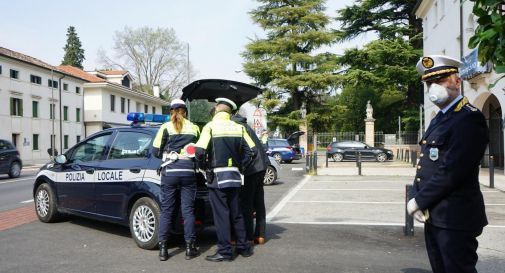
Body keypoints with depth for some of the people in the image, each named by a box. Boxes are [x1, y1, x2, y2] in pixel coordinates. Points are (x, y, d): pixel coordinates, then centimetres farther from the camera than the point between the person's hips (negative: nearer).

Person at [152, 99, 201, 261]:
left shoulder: (166, 127, 6)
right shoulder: (194, 128, 10)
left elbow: (156, 151, 5)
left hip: (170, 170, -1)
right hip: (188, 170, 1)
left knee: (166, 210, 6)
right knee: (188, 210, 6)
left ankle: (163, 249, 9)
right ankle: (190, 248, 10)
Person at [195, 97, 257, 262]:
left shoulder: (210, 126, -7)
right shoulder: (238, 128, 6)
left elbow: (200, 151, -16)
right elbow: (251, 150, 3)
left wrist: (203, 167, 1)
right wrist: (241, 167, 13)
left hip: (217, 176, -5)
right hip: (234, 176, 5)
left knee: (221, 214, 2)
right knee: (236, 213, 15)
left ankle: (225, 252, 7)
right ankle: (244, 247, 23)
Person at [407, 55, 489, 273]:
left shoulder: (469, 118, -15)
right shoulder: (438, 119, 14)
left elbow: (451, 172, -23)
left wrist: (419, 202, -14)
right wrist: (415, 198, -3)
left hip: (455, 218, -9)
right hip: (433, 215, 9)